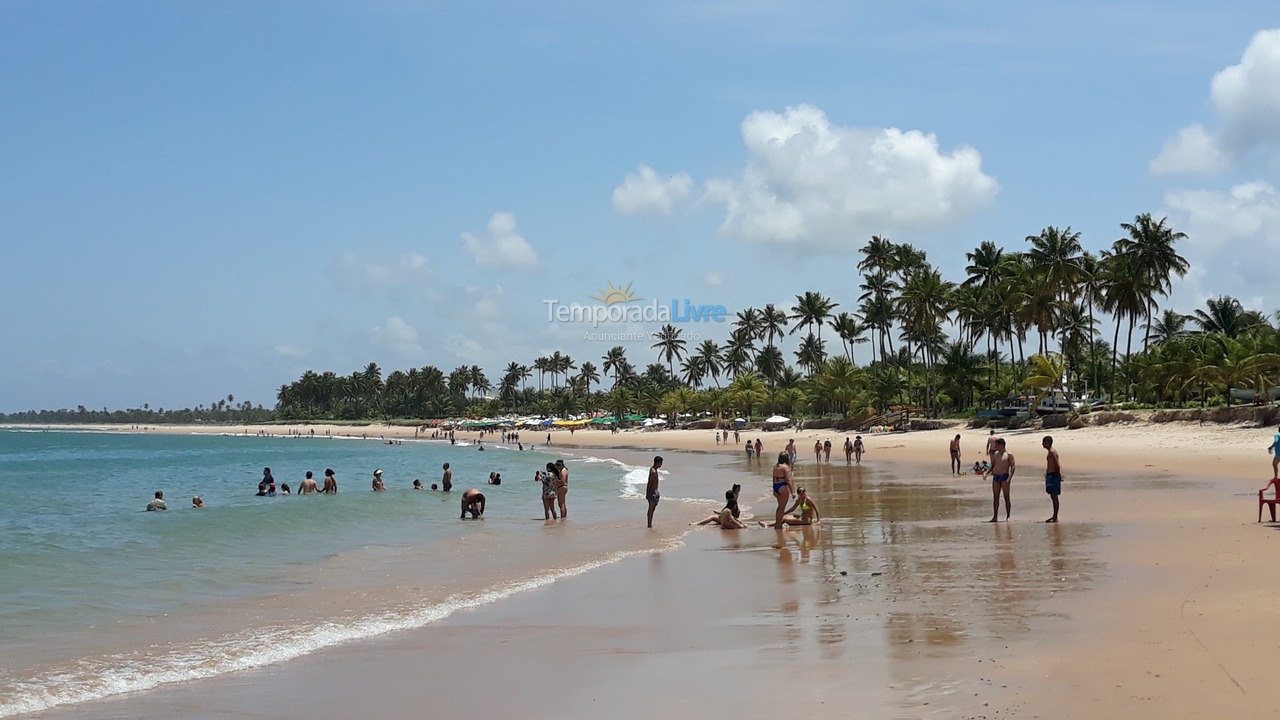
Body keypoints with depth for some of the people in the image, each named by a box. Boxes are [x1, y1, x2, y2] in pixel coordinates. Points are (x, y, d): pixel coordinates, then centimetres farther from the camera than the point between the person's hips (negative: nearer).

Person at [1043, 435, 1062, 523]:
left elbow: (1057, 464, -21)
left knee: (1054, 496, -7)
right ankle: (1054, 516, 21)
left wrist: (1058, 475, -14)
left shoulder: (1052, 452, -16)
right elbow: (1057, 464, 18)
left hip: (1053, 476, -10)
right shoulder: (1051, 452, 16)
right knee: (1053, 497, 15)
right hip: (1050, 475, 10)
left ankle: (1055, 518, -5)